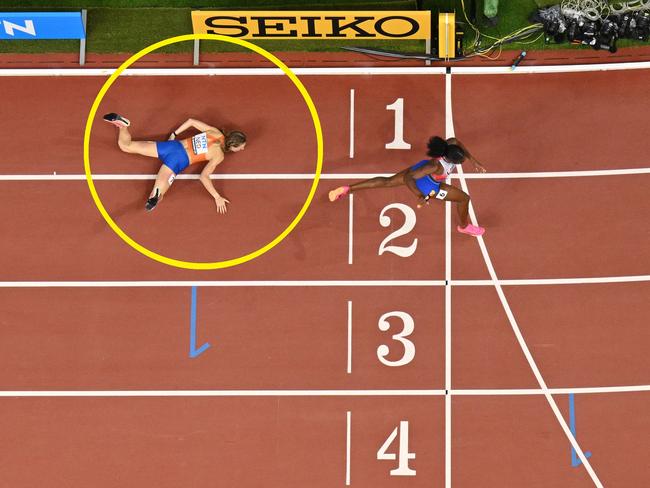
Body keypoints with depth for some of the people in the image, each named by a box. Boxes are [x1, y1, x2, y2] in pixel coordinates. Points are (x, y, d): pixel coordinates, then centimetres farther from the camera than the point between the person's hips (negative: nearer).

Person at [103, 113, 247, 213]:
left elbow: (191, 121, 19)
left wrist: (175, 134, 33)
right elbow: (204, 177, -16)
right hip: (177, 161, -7)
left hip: (172, 145, 7)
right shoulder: (219, 156, -7)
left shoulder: (216, 132, 10)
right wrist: (217, 197, -11)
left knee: (125, 146, 21)